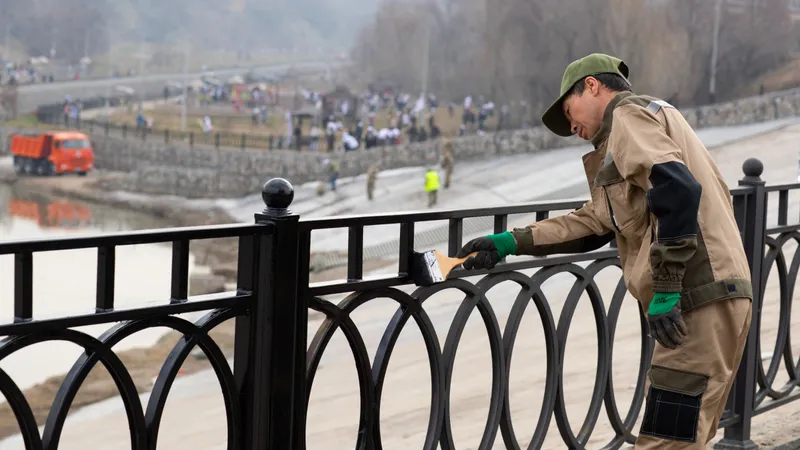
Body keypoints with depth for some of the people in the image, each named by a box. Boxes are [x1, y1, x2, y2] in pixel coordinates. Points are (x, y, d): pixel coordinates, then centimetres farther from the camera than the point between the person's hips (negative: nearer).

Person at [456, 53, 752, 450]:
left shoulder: (628, 114, -2)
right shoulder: (654, 118, 29)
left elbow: (677, 189, -22)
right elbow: (595, 222, 28)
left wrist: (666, 288, -21)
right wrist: (512, 243, 22)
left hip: (700, 299, -10)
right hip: (708, 298, 10)